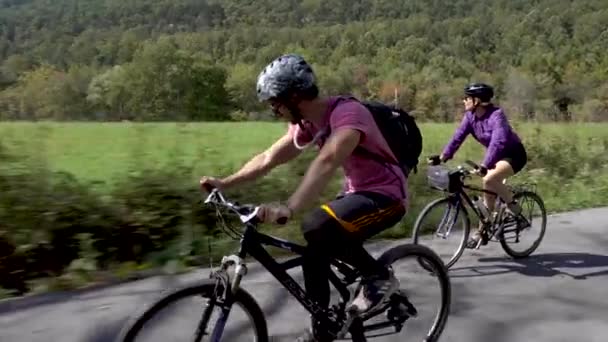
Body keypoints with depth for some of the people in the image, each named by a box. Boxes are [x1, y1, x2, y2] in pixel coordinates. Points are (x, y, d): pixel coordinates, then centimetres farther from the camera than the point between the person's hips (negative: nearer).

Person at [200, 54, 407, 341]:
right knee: (314, 246, 3)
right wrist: (225, 183, 1)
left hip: (386, 196, -9)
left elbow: (327, 162, -43)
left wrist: (287, 209, -55)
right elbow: (268, 158, 6)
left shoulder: (347, 113, -26)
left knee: (318, 228, -29)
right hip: (357, 191, 9)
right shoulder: (306, 122, 0)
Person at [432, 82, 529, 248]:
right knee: (489, 193, 7)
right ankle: (481, 232, 19)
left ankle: (514, 208, -7)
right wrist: (443, 157, -17)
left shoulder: (496, 115, -28)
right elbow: (458, 137, -8)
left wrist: (484, 165, -48)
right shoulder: (470, 116, -7)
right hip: (497, 155, 7)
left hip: (514, 154, -7)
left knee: (489, 180, -31)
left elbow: (498, 142, -39)